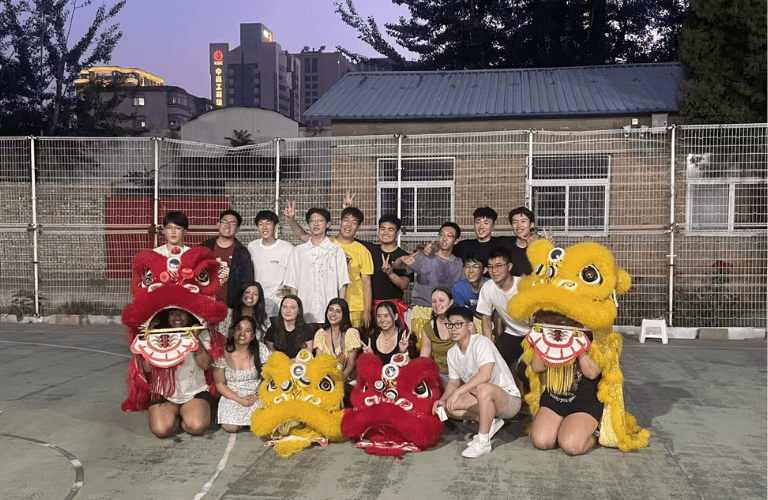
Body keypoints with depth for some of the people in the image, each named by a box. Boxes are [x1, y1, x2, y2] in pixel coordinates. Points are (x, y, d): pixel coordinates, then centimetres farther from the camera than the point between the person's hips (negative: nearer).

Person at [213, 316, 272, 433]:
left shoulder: (261, 350, -6)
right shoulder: (222, 353, -8)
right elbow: (220, 383, -3)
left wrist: (256, 396, -16)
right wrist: (240, 400, -13)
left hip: (256, 396, 0)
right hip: (232, 396, 0)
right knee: (230, 427, -23)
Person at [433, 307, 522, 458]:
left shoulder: (481, 342, -20)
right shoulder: (452, 353, 5)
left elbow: (485, 375, -33)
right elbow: (454, 383, 10)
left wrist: (458, 392, -35)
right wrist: (442, 400, -10)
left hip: (509, 399, -8)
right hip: (483, 400, 8)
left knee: (483, 388, -39)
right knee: (448, 406, -11)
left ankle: (483, 442, -24)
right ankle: (489, 422, 4)